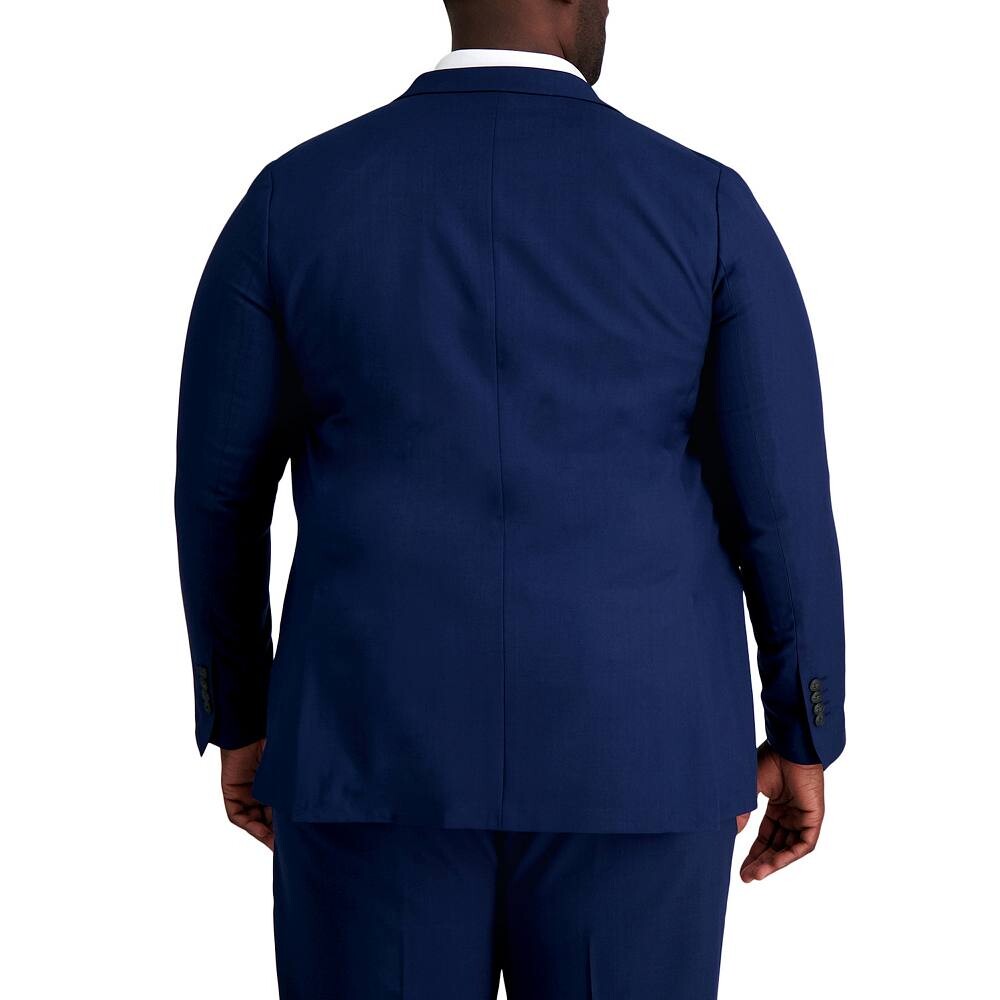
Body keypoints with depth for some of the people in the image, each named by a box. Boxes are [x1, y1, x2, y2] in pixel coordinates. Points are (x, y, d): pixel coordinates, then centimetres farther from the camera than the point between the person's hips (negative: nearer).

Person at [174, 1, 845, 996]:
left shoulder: (294, 198, -1)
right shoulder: (705, 204, -4)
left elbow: (217, 487, 3)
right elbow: (783, 501, -3)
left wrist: (240, 720, 17)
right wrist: (804, 740, 9)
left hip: (386, 745, 1)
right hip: (623, 752, 0)